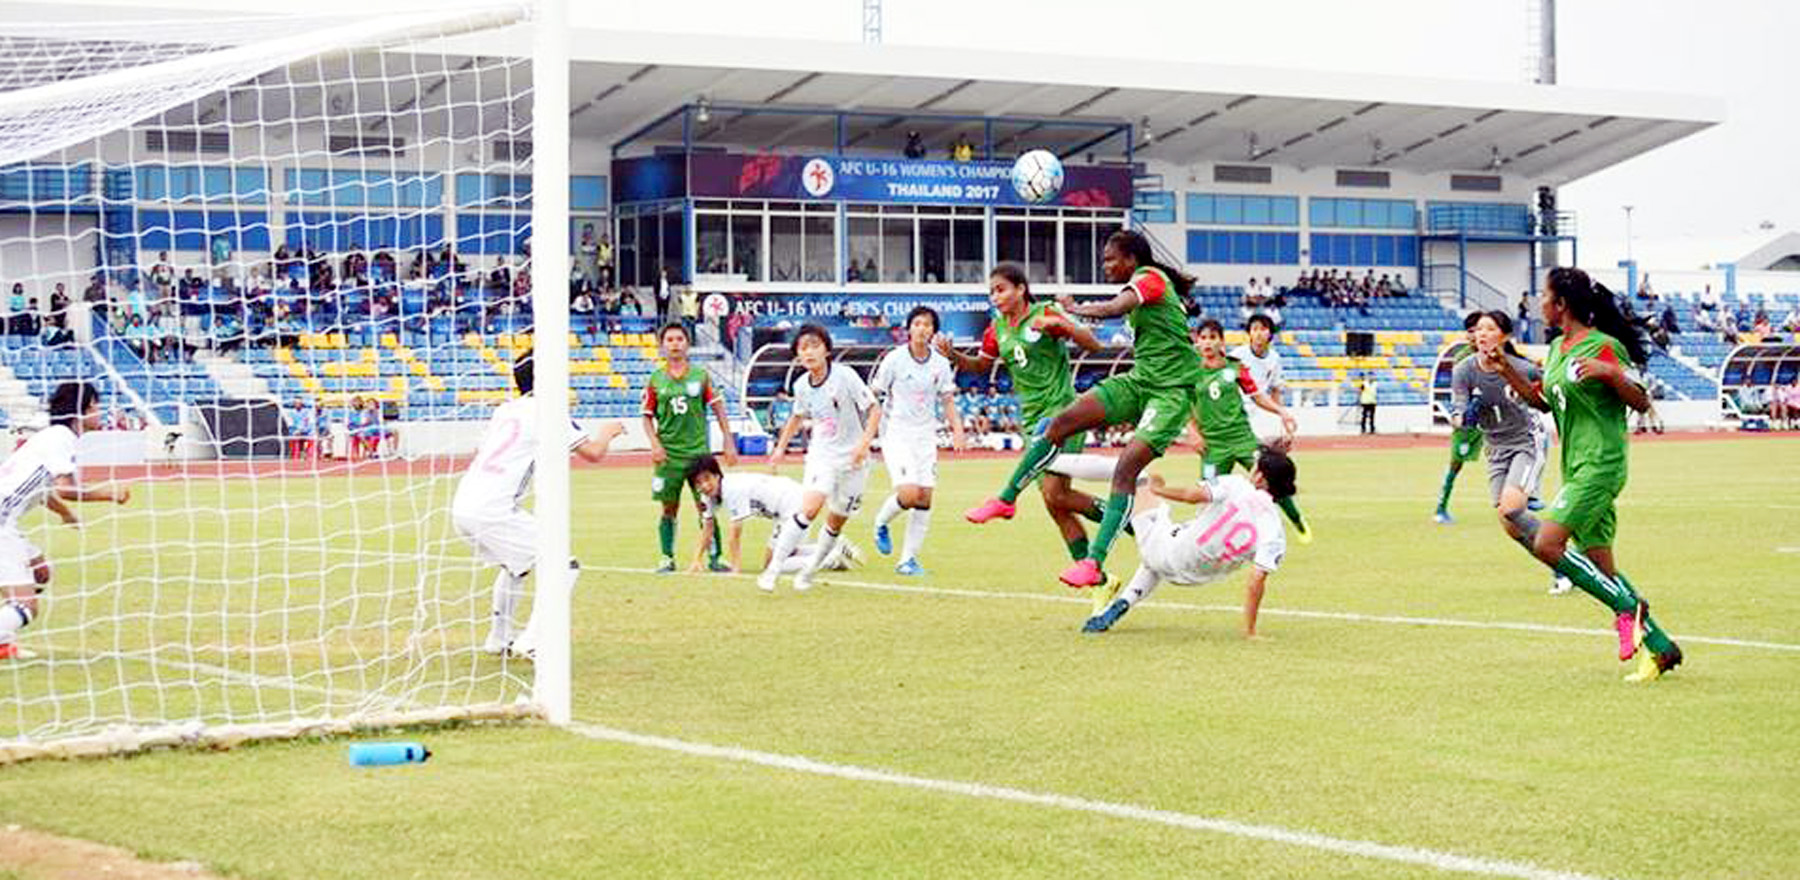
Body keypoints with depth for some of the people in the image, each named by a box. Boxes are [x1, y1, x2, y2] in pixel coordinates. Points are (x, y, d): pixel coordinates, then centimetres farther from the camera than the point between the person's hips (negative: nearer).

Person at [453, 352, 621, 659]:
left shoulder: (504, 410, 20)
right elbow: (593, 452, -7)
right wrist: (607, 432, 15)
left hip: (461, 507, 9)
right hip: (492, 511, -9)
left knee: (514, 563, 33)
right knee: (563, 565, -4)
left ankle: (497, 640, 35)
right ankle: (531, 642, -13)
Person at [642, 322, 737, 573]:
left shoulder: (701, 376, 3)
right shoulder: (656, 380, 4)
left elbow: (718, 409, 6)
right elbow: (647, 416, 9)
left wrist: (729, 442, 2)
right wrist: (655, 443, -6)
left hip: (698, 451, -1)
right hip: (668, 455, 1)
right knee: (669, 508, 3)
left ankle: (714, 558, 4)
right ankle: (668, 559, 13)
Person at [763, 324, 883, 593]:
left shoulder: (845, 376, -14)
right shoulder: (801, 385, 0)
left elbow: (874, 409, -12)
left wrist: (864, 442, -24)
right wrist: (781, 447, 17)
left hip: (852, 459, -1)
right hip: (821, 455, 1)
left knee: (836, 523, 7)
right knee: (809, 508, -21)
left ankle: (809, 571, 28)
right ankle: (773, 569, -19)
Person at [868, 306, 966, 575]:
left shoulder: (940, 364, 4)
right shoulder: (894, 359, -7)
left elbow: (947, 401, 11)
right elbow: (873, 396, -1)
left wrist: (957, 431, -3)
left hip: (925, 434, 4)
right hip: (896, 432, -4)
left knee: (925, 497, -3)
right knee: (909, 493, -19)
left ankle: (908, 559, 7)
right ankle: (881, 523, 14)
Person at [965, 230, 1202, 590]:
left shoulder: (1149, 277, -11)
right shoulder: (1143, 284, 17)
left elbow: (1115, 308, -28)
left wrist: (1075, 308, -13)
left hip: (1171, 391, -9)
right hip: (1140, 381, 9)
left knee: (1126, 470, -20)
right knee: (1061, 422, -4)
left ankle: (1094, 563, -23)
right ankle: (1006, 500, 6)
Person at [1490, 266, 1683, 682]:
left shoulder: (1604, 347, -11)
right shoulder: (1558, 348, 15)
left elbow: (1641, 402, -11)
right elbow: (1542, 401, 27)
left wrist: (1609, 371, -27)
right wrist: (1506, 370, 15)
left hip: (1599, 467, -9)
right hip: (1577, 470, 9)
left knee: (1547, 544, -19)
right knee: (1600, 568, 7)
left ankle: (1628, 608, -7)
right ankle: (1659, 647, 13)